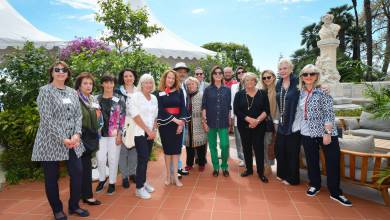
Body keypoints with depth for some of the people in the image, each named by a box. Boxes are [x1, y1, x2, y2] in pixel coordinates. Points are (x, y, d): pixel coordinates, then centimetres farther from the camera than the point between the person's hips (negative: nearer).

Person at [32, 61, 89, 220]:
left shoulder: (73, 92, 11)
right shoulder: (45, 91, -5)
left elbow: (78, 115, 7)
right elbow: (46, 119, -13)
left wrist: (77, 134, -10)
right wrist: (62, 139, -18)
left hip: (73, 142, 5)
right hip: (51, 142, -4)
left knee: (78, 173, 5)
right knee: (52, 178, 7)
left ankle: (74, 206, 26)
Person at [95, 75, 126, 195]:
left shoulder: (119, 99, -2)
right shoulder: (97, 99, 5)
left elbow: (123, 118, -4)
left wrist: (120, 134, -9)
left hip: (114, 134, -2)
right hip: (100, 133, 2)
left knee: (113, 159, 4)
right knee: (100, 159, 3)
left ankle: (112, 183, 21)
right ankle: (102, 179, 29)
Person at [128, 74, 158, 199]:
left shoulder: (154, 98, 10)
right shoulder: (136, 96, -8)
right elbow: (135, 116, -14)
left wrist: (154, 130, 0)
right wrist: (148, 130, -13)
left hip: (150, 133, 6)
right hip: (140, 132, -5)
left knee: (146, 158, 11)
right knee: (143, 158, -7)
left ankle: (143, 181, 26)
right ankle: (139, 188, 4)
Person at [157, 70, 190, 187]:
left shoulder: (179, 91, 5)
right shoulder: (159, 93, -1)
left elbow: (183, 107, 0)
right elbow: (161, 109, -8)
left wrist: (181, 123, -11)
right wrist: (174, 119, -17)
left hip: (178, 123, 2)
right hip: (165, 124, -1)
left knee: (176, 148, 4)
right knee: (167, 149, 7)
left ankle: (175, 175, 12)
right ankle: (168, 175, 19)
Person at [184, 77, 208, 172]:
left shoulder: (202, 95, -4)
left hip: (199, 125, -3)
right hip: (188, 124, 3)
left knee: (200, 143, 4)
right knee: (189, 143, 11)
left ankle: (201, 163, 21)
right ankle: (189, 163, 27)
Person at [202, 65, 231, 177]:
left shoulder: (227, 90, 6)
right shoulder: (208, 89, 2)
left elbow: (229, 107, 8)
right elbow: (204, 106, 1)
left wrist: (229, 121, 7)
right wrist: (204, 121, -6)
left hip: (223, 122, 0)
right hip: (211, 122, 0)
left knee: (225, 145, -6)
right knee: (212, 146, 7)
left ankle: (224, 166, 16)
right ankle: (216, 167, 22)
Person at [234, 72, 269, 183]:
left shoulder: (262, 94, 3)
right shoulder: (239, 94, 4)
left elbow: (266, 110, -2)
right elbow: (236, 110, -5)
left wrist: (257, 120, -16)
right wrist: (249, 119, -15)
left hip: (259, 126, -1)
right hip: (243, 126, 1)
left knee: (259, 148, -1)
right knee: (246, 148, 9)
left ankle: (260, 172, 11)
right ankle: (249, 169, 24)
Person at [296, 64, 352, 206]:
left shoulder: (323, 91, -8)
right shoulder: (301, 93, 7)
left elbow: (329, 113, -13)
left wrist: (327, 132, -18)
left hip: (325, 132, -4)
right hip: (307, 133, 5)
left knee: (333, 161, 0)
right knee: (311, 160, 15)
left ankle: (335, 192, 16)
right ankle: (315, 185, 34)